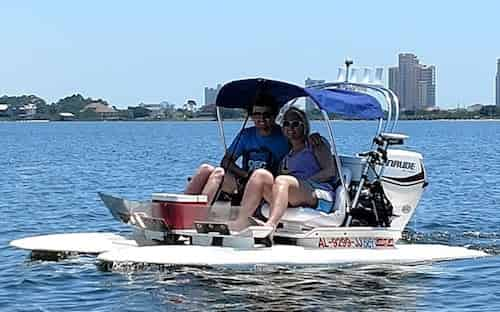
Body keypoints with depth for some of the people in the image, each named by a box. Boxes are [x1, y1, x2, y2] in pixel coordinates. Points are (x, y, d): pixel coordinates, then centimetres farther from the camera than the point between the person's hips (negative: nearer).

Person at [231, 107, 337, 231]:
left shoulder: (316, 144, 15)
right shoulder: (286, 154, 31)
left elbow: (330, 172, 2)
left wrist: (305, 181, -8)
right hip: (292, 201, 5)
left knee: (282, 180, -34)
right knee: (261, 174, -17)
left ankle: (270, 225, -61)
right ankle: (241, 222, -37)